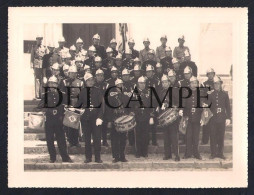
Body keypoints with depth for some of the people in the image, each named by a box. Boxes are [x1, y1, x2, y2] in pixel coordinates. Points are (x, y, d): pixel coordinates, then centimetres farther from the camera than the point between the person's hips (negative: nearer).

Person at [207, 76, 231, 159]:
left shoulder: (225, 94, 7)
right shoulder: (210, 94, 3)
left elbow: (228, 107, 7)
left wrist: (228, 118, 2)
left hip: (222, 118, 1)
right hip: (213, 119, -1)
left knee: (221, 137, 5)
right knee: (213, 137, 2)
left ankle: (220, 153, 15)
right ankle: (213, 153, 11)